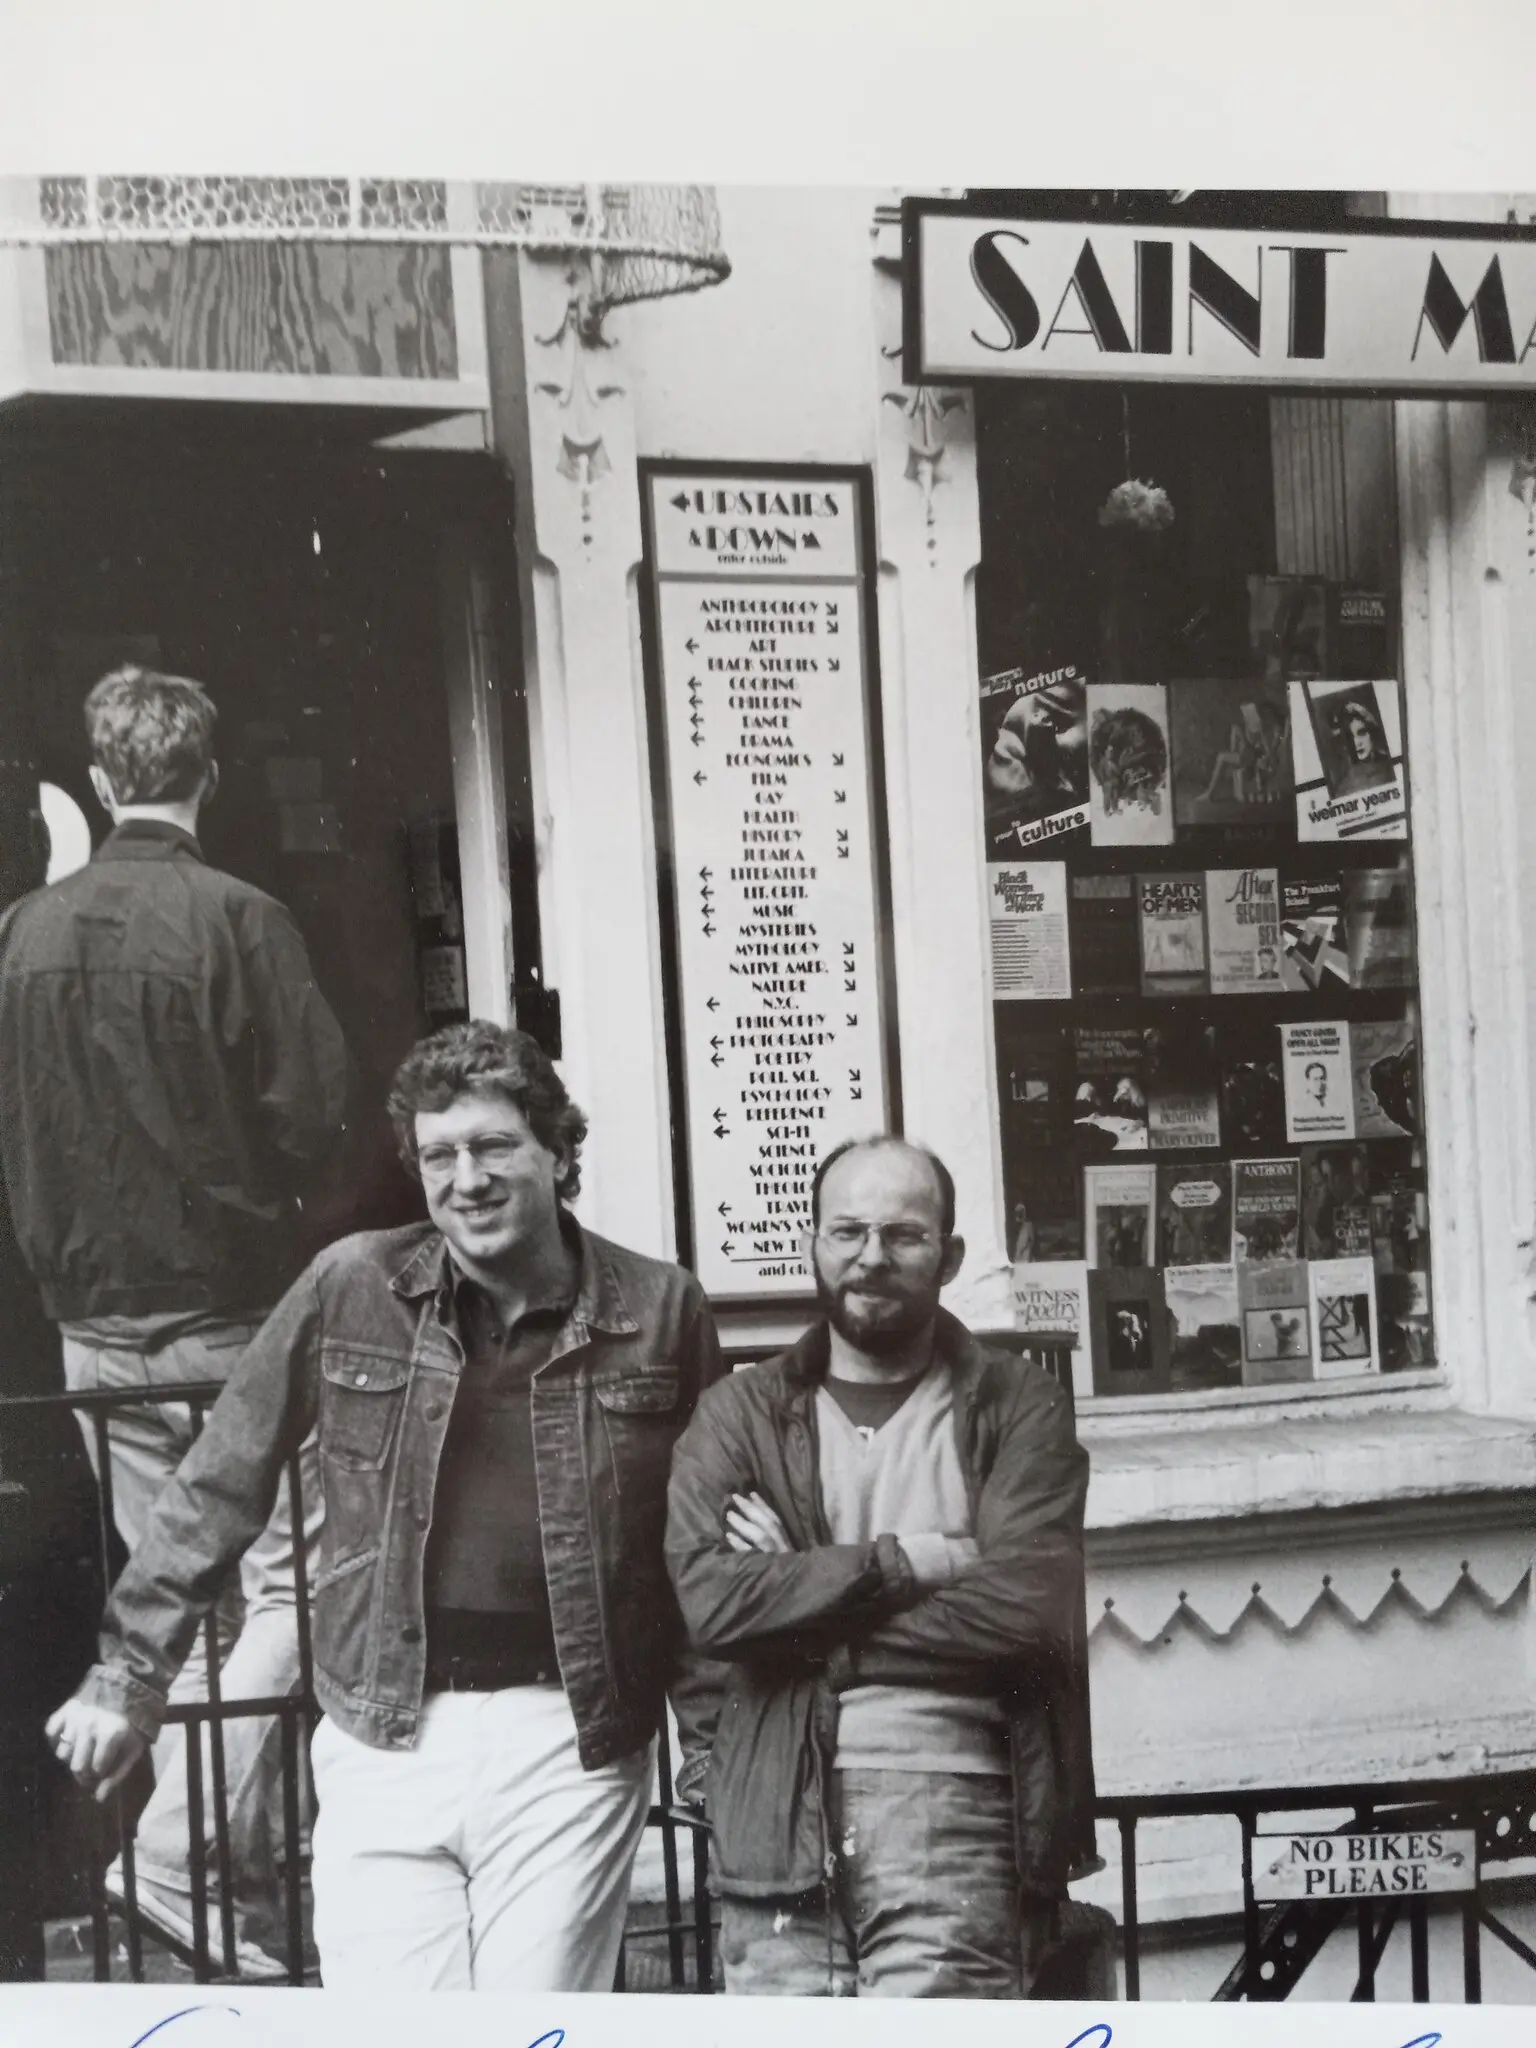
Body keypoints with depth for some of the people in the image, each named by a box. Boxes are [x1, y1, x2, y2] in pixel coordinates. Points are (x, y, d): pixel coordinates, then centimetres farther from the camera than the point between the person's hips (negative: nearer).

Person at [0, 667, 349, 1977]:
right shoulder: (239, 919, -13)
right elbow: (314, 1114, -13)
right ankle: (183, 1848, -7)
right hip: (235, 1312, -5)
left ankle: (225, 1869, 22)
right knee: (289, 1583, 3)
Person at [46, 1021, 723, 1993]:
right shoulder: (351, 1287, -1)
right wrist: (127, 1677, 8)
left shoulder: (661, 1308, -1)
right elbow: (221, 1487, 7)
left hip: (570, 1737, -1)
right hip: (387, 1736, 1)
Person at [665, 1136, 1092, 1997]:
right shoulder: (738, 1416, 10)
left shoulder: (1019, 1407, 6)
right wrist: (904, 1562, -9)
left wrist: (802, 1604, -5)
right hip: (779, 1811, 2)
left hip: (955, 1807, -2)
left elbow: (1031, 1608, -8)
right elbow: (707, 1601, -6)